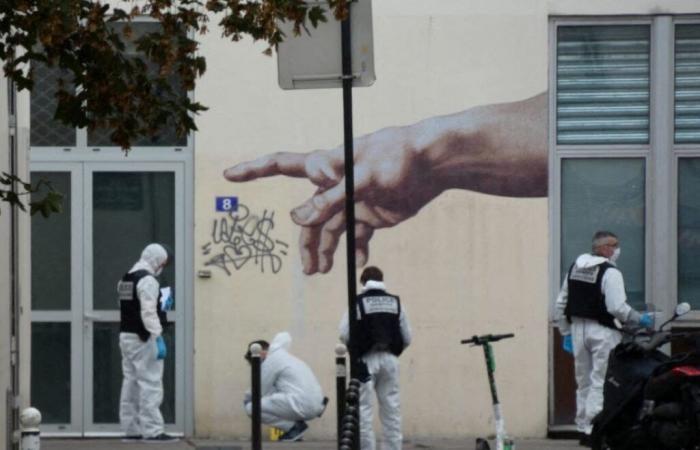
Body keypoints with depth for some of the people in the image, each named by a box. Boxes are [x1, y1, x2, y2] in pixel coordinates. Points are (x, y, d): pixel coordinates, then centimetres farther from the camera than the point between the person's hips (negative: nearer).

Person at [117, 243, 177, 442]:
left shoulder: (126, 280, 14)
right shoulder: (147, 280, -14)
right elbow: (148, 313, -21)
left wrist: (159, 306, 24)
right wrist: (158, 339, -22)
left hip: (126, 336, 9)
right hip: (143, 338, -9)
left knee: (131, 382, 12)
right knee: (150, 384, -8)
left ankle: (131, 429, 14)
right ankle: (152, 431, -11)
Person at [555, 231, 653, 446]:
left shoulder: (574, 268, 11)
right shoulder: (610, 273, -13)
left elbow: (561, 304, 14)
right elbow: (617, 308, -20)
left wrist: (566, 332, 20)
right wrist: (639, 319, -6)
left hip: (578, 328, 7)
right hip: (602, 331, -7)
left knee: (584, 382, 15)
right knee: (600, 382, -6)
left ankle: (583, 429, 19)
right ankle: (594, 430, -11)